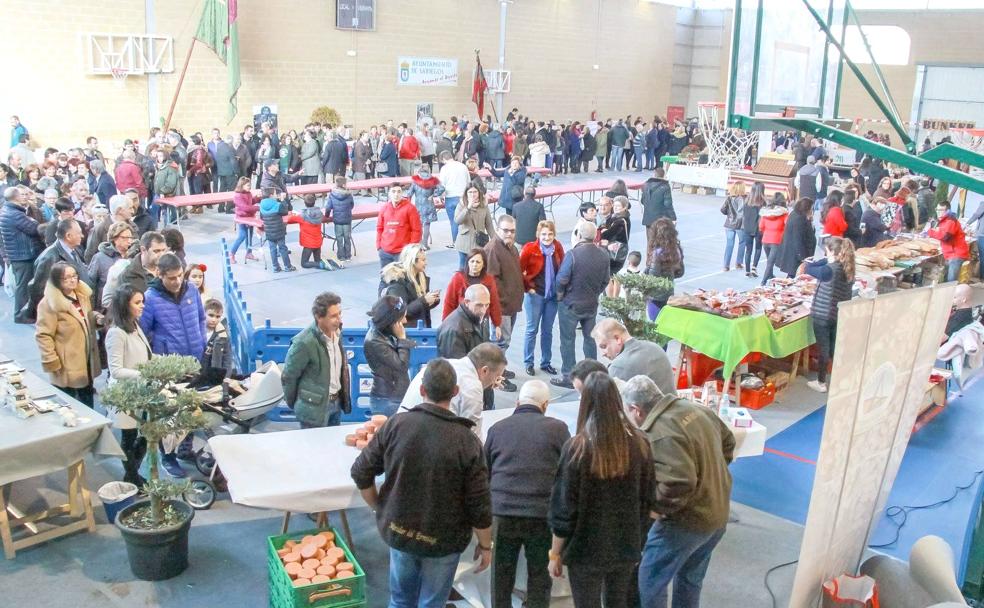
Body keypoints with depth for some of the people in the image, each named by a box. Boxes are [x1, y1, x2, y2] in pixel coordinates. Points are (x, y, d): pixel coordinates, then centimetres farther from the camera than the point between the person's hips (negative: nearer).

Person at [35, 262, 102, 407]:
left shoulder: (83, 294, 7)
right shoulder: (49, 303, -16)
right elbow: (43, 335, -18)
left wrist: (96, 318, 0)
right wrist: (51, 362, -21)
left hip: (87, 361, 7)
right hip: (67, 366, -7)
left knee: (87, 403, 19)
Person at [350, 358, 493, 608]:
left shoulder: (396, 425, -13)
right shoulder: (467, 441, -19)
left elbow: (361, 473, -5)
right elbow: (479, 505, -14)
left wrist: (379, 509, 10)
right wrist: (485, 545, 1)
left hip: (398, 531, 3)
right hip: (443, 541, -2)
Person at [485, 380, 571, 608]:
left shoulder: (497, 428, 6)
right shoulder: (557, 428, -2)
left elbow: (485, 473, 15)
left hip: (502, 513, 2)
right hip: (542, 515, -2)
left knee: (501, 578, 15)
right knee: (539, 578, 10)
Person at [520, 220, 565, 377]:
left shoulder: (557, 247, -1)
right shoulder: (529, 248, -13)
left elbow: (562, 268, 10)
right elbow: (519, 270, -9)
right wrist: (527, 287, -8)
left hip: (553, 295, 4)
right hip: (535, 294, -4)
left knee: (548, 330, 13)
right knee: (532, 329, 4)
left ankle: (545, 362, 24)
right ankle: (528, 363, 16)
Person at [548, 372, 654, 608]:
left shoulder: (577, 448, -20)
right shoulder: (639, 443, -8)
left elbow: (564, 508, -15)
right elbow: (646, 501, 2)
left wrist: (556, 554, -2)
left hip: (586, 551, -4)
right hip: (626, 548, 4)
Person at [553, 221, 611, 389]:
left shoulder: (572, 254, -24)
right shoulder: (603, 255, -6)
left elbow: (562, 279, -20)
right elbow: (606, 280, 3)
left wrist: (560, 296, -2)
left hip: (570, 304, -5)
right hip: (592, 305, 5)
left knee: (567, 340, 7)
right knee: (590, 338, 19)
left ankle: (568, 376, 12)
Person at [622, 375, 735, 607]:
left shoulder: (659, 434, -28)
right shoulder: (696, 409, 1)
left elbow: (678, 483, -35)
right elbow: (727, 441, 15)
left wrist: (657, 507, -19)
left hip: (686, 522, -9)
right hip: (718, 513, 9)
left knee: (650, 582, 7)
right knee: (690, 579, 24)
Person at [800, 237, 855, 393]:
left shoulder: (830, 269, -21)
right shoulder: (847, 269, 1)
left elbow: (807, 269, -11)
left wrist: (807, 265, 8)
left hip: (822, 315, -7)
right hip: (840, 315, 7)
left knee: (823, 349, 6)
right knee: (835, 349, 18)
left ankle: (821, 383, 17)